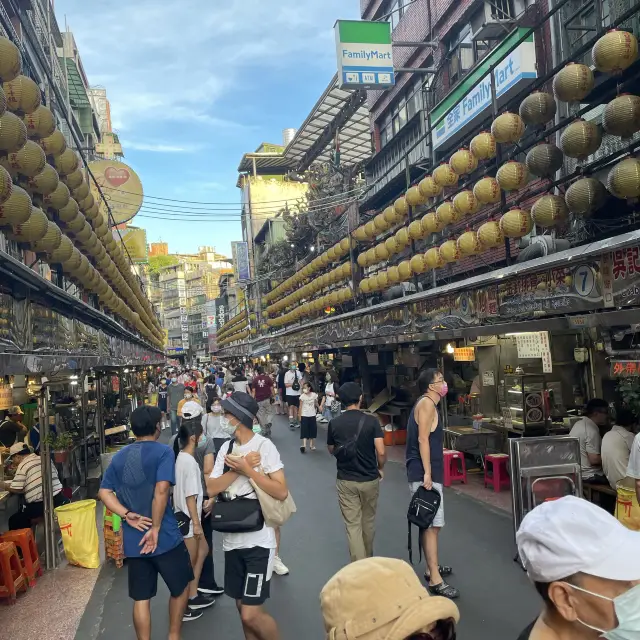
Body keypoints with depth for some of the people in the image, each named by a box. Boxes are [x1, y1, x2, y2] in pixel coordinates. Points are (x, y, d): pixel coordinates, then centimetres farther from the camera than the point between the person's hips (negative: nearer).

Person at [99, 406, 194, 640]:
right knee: (181, 587, 17)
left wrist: (127, 515, -6)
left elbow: (104, 493, 3)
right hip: (164, 536, -5)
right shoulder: (163, 451, -10)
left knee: (141, 598, 13)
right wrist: (156, 527, -16)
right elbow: (161, 490, -21)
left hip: (132, 540, 5)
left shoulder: (119, 457, 9)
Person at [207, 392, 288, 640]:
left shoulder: (264, 446, -12)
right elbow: (211, 489, -4)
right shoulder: (226, 448, 5)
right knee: (242, 607, 17)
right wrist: (237, 469, -16)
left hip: (258, 541, -6)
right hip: (232, 540, 6)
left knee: (251, 615, -5)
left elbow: (281, 492, -18)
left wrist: (248, 469, -20)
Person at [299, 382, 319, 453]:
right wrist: (300, 416, -6)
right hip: (304, 415, -2)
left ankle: (311, 445, 20)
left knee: (312, 430, 9)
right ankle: (304, 445, -11)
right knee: (304, 430, -6)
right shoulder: (302, 396, -8)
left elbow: (316, 404, 7)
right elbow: (300, 407, -5)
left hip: (312, 415, 2)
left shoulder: (314, 395, -4)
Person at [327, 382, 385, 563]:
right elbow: (381, 452, -15)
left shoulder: (334, 423, -6)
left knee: (352, 525, 4)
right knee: (368, 521, 20)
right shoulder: (371, 421, -11)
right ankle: (367, 559, 39)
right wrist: (380, 469, 3)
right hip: (370, 479, 1)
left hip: (345, 481, 0)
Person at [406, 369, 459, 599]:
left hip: (426, 472, 11)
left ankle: (432, 569, 29)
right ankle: (435, 580, -6)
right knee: (432, 525, -9)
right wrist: (427, 473, -23)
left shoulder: (427, 403, 19)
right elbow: (422, 439, -20)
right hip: (424, 473, -11)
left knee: (429, 524, 18)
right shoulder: (427, 403, -12)